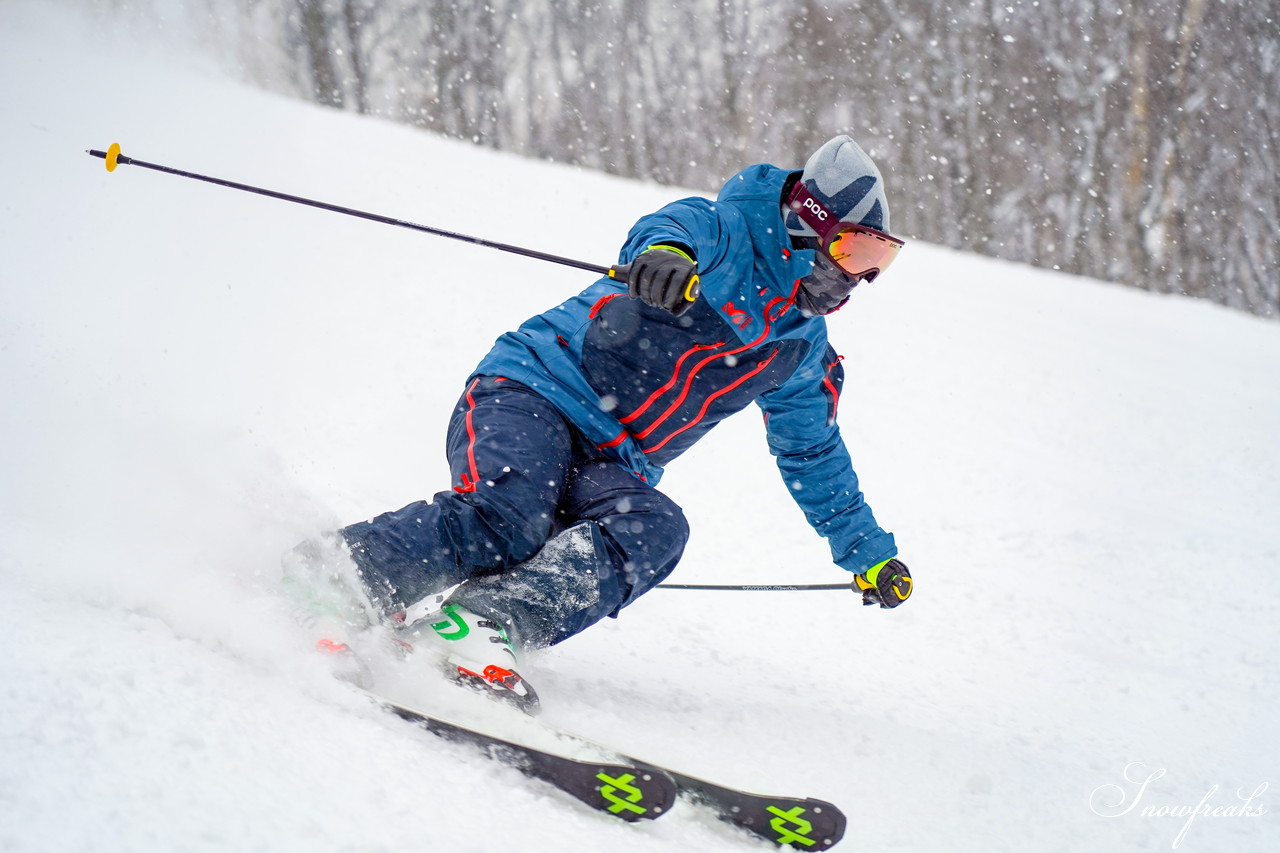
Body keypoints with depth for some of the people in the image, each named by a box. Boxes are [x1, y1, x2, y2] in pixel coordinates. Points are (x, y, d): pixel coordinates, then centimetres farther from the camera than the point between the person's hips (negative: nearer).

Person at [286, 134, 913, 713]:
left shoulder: (803, 357, 18)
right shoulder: (722, 233, -2)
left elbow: (816, 459, 32)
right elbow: (675, 229, -25)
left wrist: (866, 552, 34)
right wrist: (663, 254, -51)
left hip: (611, 466, 6)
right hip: (529, 390, -6)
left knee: (655, 531, -28)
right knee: (503, 517, -33)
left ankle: (483, 623, -41)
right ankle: (307, 581, -25)